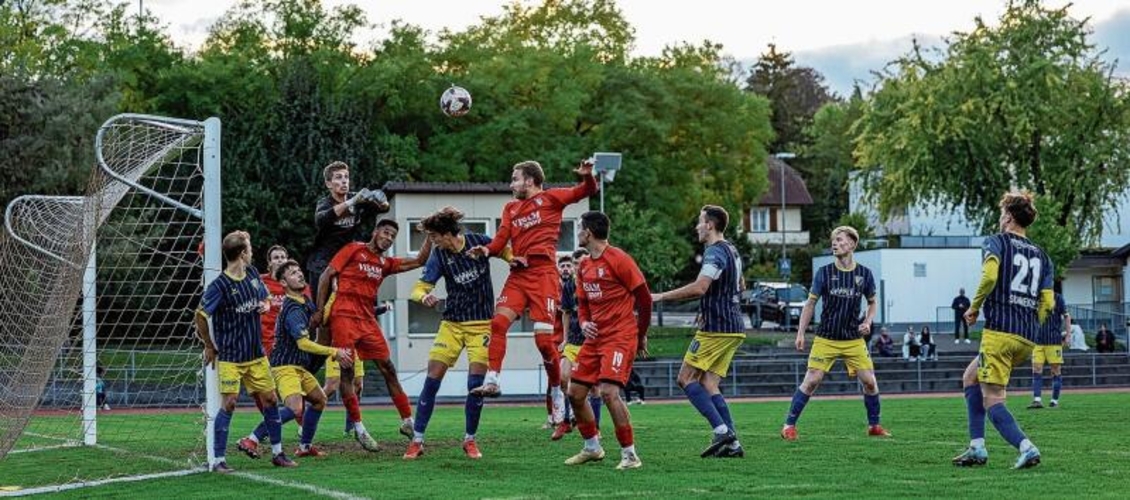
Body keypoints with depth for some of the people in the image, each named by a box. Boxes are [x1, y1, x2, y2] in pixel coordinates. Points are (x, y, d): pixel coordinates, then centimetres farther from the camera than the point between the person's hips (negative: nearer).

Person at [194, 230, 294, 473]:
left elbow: (264, 298, 22)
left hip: (256, 354, 7)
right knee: (228, 404, -10)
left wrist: (264, 306, -2)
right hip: (230, 357, -7)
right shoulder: (219, 285, -16)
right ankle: (218, 460, -3)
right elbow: (200, 316, -13)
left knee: (270, 399, 8)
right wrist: (210, 347, -6)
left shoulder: (252, 274, 6)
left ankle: (278, 453, 19)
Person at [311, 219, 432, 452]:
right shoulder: (353, 249, 2)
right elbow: (327, 275, -1)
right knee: (346, 371, -6)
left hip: (368, 320, 6)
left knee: (388, 369, 3)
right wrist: (319, 310, -6)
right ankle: (358, 427, -2)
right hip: (343, 316, -6)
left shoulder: (385, 263, 18)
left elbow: (419, 261, 17)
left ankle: (407, 421, 7)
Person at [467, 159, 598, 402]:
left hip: (543, 274, -5)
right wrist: (487, 250, -11)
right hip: (518, 275, 5)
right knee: (498, 322, -13)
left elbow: (587, 191, 2)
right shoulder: (511, 208, 21)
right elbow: (501, 238, 10)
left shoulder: (550, 198, 6)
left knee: (543, 339, -8)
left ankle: (558, 393, 6)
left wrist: (587, 176, -20)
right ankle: (492, 382, -13)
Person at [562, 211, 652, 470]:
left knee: (609, 392, -21)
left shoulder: (618, 259, -11)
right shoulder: (584, 265, 13)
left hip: (620, 337, -9)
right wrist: (584, 322, 0)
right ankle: (592, 448, 25)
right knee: (575, 393, 7)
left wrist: (641, 335, -1)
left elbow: (644, 298, -8)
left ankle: (630, 454, -12)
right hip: (595, 338, 9)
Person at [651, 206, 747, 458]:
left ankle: (721, 430, -15)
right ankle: (732, 444, -1)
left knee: (687, 378, -4)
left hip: (716, 328, -9)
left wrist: (661, 296, -22)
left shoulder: (715, 252, -13)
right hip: (734, 328, 9)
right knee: (709, 384, 8)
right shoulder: (731, 251, 18)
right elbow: (739, 286, 34)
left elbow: (699, 287, -27)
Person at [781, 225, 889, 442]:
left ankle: (874, 425, 16)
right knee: (812, 380, -10)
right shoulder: (823, 273, -3)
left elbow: (872, 303, 14)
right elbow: (810, 303, 2)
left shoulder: (865, 274, 0)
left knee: (869, 381, -3)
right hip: (826, 339, -2)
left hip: (854, 340, 2)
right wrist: (801, 332, -4)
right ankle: (789, 425, -2)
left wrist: (867, 321, -4)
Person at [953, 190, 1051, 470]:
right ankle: (977, 448, 14)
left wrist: (974, 308, -4)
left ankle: (1026, 448, -25)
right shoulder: (1041, 256, 18)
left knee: (992, 400, -5)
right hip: (1028, 338, 7)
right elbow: (1048, 302, 8)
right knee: (971, 378, 23)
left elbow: (989, 276, -18)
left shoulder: (996, 242, 1)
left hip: (999, 330, -7)